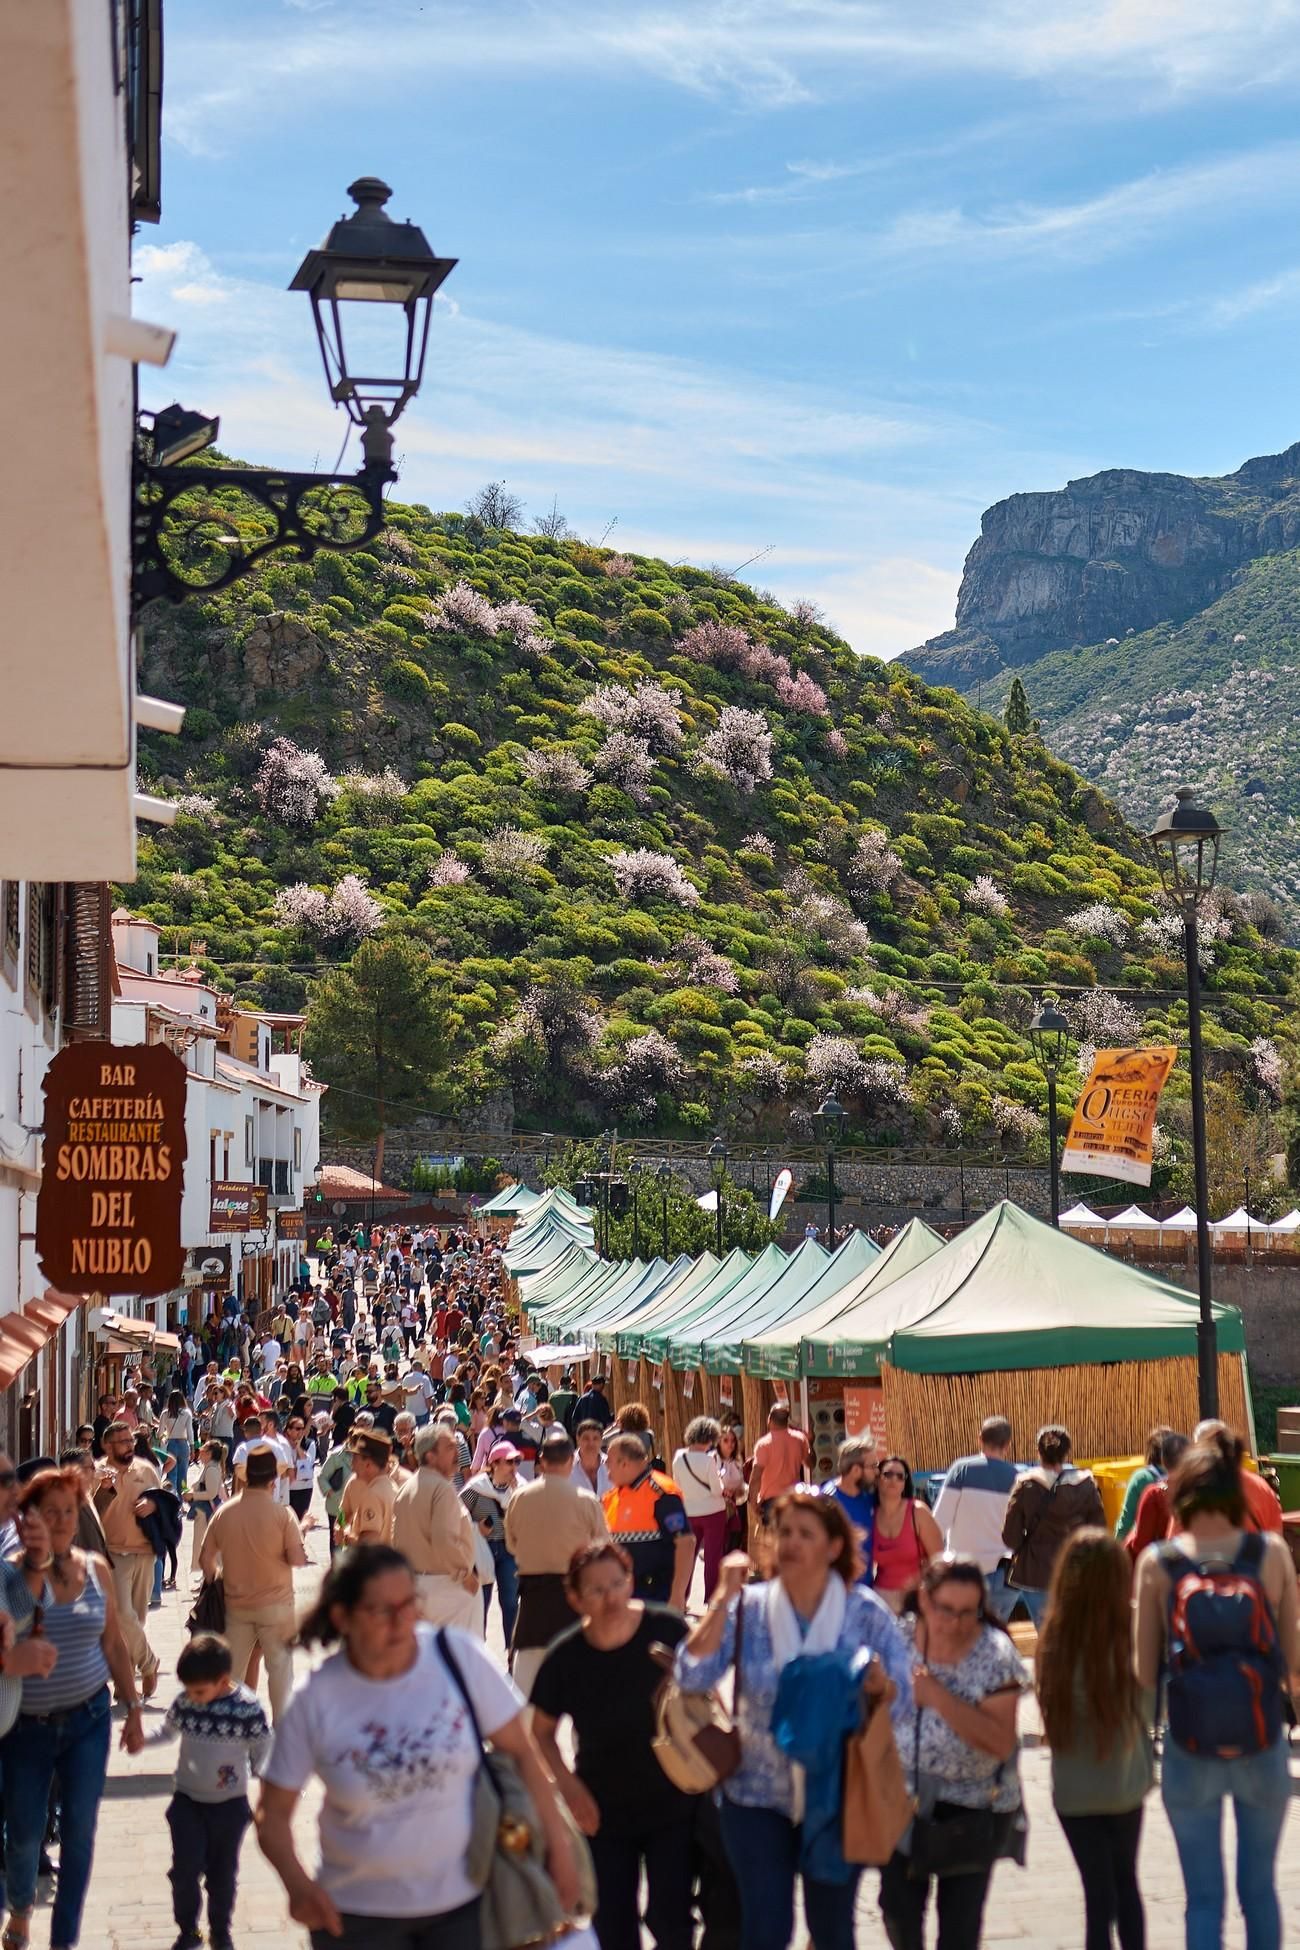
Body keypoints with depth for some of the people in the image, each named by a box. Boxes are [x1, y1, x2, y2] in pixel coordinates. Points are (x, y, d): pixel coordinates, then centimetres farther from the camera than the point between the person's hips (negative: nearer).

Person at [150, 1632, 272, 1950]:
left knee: (223, 1874, 12)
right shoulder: (183, 1701, -9)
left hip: (229, 1804, -2)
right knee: (185, 1870, -4)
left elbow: (262, 1750, -8)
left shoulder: (247, 1707, -18)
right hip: (187, 1803, 2)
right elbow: (168, 1730, 8)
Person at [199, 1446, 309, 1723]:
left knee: (233, 1669, 14)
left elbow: (205, 1559, 0)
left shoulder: (224, 1512, -6)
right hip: (275, 1604, -3)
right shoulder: (282, 1514, -16)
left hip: (236, 1604, 3)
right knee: (279, 1668, 9)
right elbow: (298, 1561, -14)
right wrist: (300, 1532, 4)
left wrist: (215, 1584, 18)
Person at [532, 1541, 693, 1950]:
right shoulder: (565, 1657, -14)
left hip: (672, 1805, -1)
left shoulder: (667, 1629, -18)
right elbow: (543, 1732, 2)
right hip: (604, 1813, 1)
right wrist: (569, 1787, -10)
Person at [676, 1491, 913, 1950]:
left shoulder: (866, 1613, -6)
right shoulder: (748, 1608, -5)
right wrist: (724, 1596, -19)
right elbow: (692, 1675, -17)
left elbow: (902, 1704, -8)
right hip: (759, 1796, 0)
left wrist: (879, 1685, -31)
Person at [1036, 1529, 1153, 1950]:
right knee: (1126, 1882, 23)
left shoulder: (1054, 1641, -20)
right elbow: (1148, 1710, -8)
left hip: (1075, 1791, -1)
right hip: (1125, 1785, 1)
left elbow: (1052, 1715, -13)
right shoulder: (1132, 1639, -18)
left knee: (1099, 1892, 11)